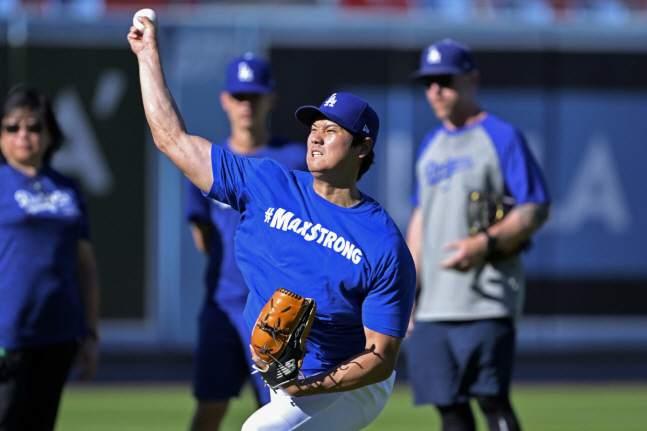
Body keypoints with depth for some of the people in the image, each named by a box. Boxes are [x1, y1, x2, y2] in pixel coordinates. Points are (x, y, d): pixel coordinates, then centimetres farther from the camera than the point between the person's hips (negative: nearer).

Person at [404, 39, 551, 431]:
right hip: (434, 305, 7)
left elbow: (537, 209, -8)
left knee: (491, 398, -13)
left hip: (487, 301, -7)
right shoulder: (432, 145, 19)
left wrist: (486, 243, -23)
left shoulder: (502, 136, -2)